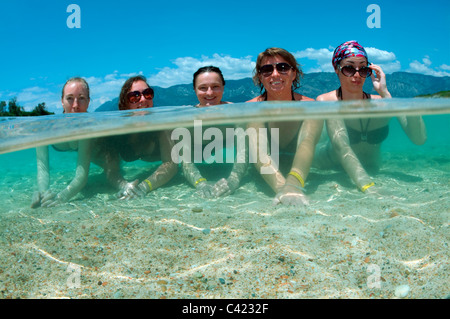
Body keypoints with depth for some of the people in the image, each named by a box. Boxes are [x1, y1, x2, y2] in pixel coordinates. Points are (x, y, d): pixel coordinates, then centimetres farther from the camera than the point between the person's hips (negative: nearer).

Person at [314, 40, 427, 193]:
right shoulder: (326, 102, -31)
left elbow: (419, 138, -37)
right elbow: (341, 146, -46)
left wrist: (385, 93, -43)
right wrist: (369, 188, -60)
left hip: (371, 172, 2)